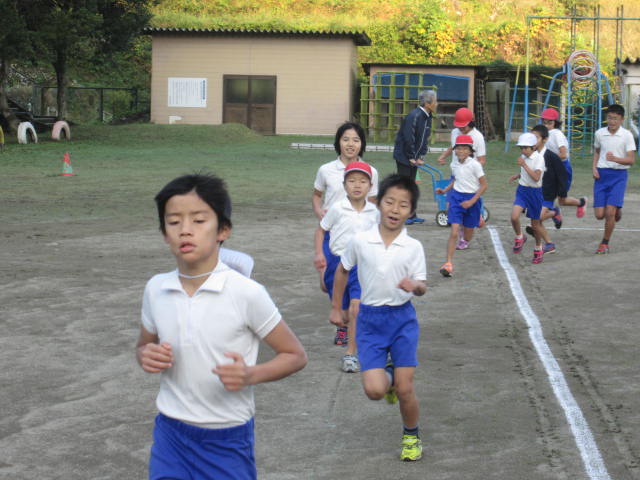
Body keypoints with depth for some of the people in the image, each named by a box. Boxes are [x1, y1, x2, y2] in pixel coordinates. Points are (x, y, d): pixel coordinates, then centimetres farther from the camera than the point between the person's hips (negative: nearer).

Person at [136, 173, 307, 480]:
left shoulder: (246, 293, -14)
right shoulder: (156, 290, -2)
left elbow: (295, 356, -4)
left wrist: (251, 374, -22)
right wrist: (146, 356, -7)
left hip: (228, 441, -3)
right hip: (170, 435, 3)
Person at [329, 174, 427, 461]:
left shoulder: (413, 247, -6)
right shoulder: (360, 241, -5)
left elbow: (422, 287, -3)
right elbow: (342, 270, 12)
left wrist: (415, 285, -26)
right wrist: (336, 307, 16)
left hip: (402, 318, 0)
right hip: (370, 319, 1)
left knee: (405, 389, -2)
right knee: (374, 390, -11)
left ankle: (411, 437, 25)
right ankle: (388, 376, 27)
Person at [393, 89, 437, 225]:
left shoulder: (428, 117, 8)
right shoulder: (414, 116, -21)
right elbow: (408, 138, -22)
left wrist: (420, 157, 4)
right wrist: (412, 157, -17)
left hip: (414, 158, 9)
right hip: (404, 156, -9)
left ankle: (411, 215, 17)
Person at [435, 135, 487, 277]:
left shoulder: (474, 165, -14)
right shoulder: (454, 164, 2)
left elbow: (483, 185, -10)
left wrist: (472, 201, -18)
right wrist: (445, 190, 4)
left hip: (471, 198, -2)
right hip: (456, 197, 2)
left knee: (468, 231, 14)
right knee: (454, 232, -11)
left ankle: (464, 241, 54)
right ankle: (448, 264, -15)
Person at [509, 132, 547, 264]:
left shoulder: (539, 158, -15)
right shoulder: (524, 157, 5)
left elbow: (536, 177, -26)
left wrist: (524, 165, -28)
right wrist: (517, 176, 6)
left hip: (535, 192, -4)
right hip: (522, 190, 4)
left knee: (535, 224, 9)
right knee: (514, 216, -21)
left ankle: (538, 249, 31)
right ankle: (519, 237, 7)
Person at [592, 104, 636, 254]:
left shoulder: (627, 135, -7)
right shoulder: (599, 133, 3)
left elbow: (631, 160, -9)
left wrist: (615, 158, -26)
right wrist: (594, 167, 5)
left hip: (619, 175, -3)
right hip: (601, 174, 3)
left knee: (610, 212, -13)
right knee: (599, 215, -1)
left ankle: (605, 243, 7)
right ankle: (617, 210, 35)